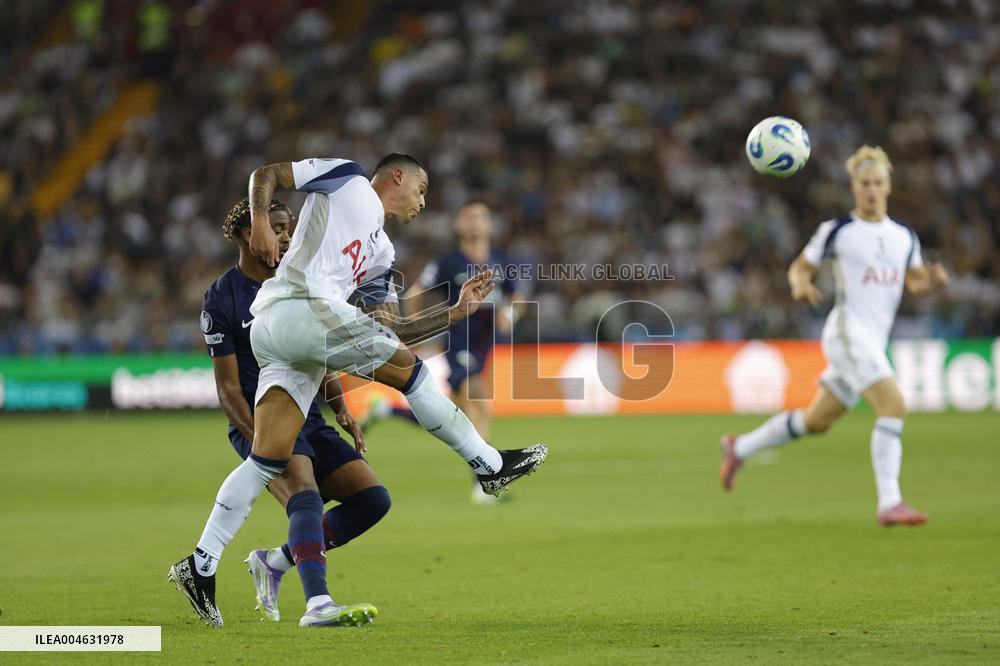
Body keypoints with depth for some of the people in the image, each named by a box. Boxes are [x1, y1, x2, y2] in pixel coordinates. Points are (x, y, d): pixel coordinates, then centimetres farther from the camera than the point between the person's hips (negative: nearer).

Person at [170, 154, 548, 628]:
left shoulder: (381, 252, 31)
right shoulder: (345, 178, 11)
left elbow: (392, 329, 29)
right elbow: (265, 175, 9)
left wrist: (457, 312, 25)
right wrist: (259, 221, -7)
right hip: (302, 308, -9)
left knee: (269, 459, 1)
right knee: (407, 369, -2)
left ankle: (201, 564, -3)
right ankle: (490, 465, 7)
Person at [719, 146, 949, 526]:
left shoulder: (904, 236, 13)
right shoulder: (837, 231, -2)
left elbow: (915, 284, 12)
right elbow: (800, 267, 4)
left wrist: (932, 281, -10)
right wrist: (800, 285, -18)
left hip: (874, 342, 7)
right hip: (848, 333, -7)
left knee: (816, 421, 15)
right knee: (893, 405, -23)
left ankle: (740, 448, 34)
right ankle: (889, 504, -25)